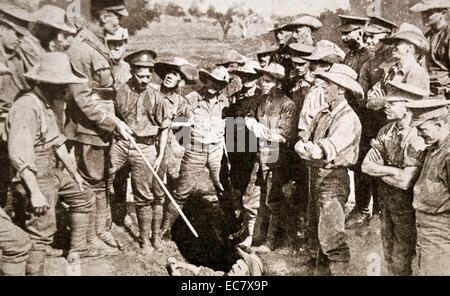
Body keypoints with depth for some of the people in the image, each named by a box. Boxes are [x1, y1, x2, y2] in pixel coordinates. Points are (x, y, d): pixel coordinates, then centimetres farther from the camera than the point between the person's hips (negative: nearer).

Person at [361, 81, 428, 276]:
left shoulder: (418, 138, -23)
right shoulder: (386, 130, -1)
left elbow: (404, 182, -27)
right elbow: (365, 166, -4)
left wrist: (378, 169, -14)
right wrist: (392, 170, -19)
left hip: (406, 204, -6)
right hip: (385, 199, 6)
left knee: (402, 261, 11)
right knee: (388, 254, 22)